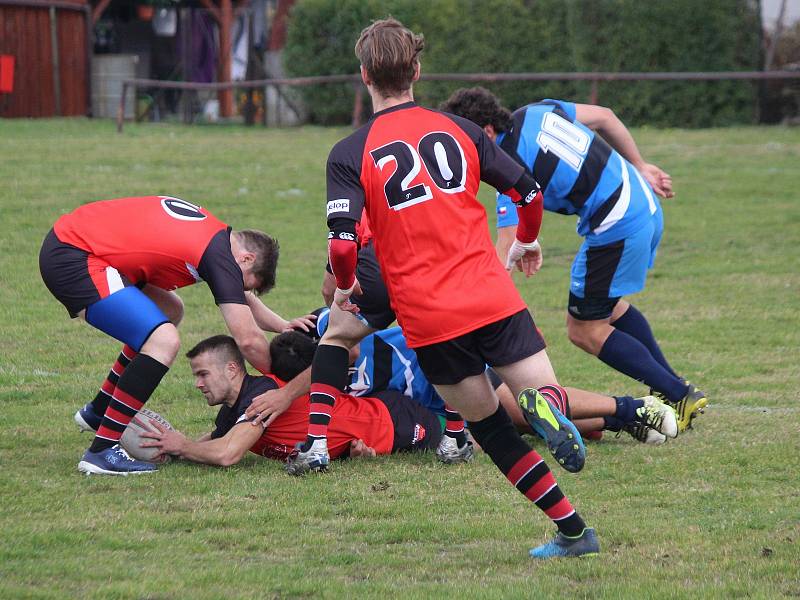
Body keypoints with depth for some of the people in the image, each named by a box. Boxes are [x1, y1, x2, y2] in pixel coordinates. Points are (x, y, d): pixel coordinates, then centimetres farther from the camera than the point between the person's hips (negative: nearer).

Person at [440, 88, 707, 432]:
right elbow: (604, 117, 14)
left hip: (617, 230, -9)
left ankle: (678, 397, 7)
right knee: (609, 306, 27)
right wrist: (640, 168, 22)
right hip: (644, 202, 9)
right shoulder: (535, 113, 2)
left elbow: (502, 261, -26)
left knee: (585, 330, 5)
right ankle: (676, 388, 34)